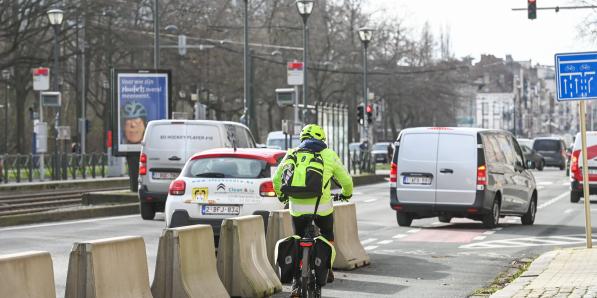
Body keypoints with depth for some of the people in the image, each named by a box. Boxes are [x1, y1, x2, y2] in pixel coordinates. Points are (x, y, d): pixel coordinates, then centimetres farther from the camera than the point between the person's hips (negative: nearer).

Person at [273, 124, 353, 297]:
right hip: (322, 207, -1)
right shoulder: (329, 155, 7)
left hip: (297, 207, 1)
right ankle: (326, 270, 21)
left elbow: (277, 179, 14)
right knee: (327, 236, 26)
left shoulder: (292, 154, 11)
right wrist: (346, 194, 31)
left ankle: (296, 281, 12)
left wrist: (281, 195, 33)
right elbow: (346, 180, 10)